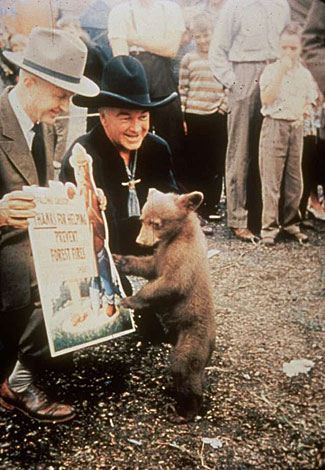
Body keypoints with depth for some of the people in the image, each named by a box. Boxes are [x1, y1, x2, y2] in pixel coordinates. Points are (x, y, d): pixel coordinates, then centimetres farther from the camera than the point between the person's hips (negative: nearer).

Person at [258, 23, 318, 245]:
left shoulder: (305, 74, 10)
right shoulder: (271, 70, -3)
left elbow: (310, 101, 19)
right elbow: (266, 99, -17)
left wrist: (305, 110, -1)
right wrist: (281, 72, -20)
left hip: (297, 127, 5)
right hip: (275, 125, -4)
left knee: (295, 179, 9)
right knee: (272, 179, -4)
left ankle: (291, 223, 21)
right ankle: (269, 226, 2)